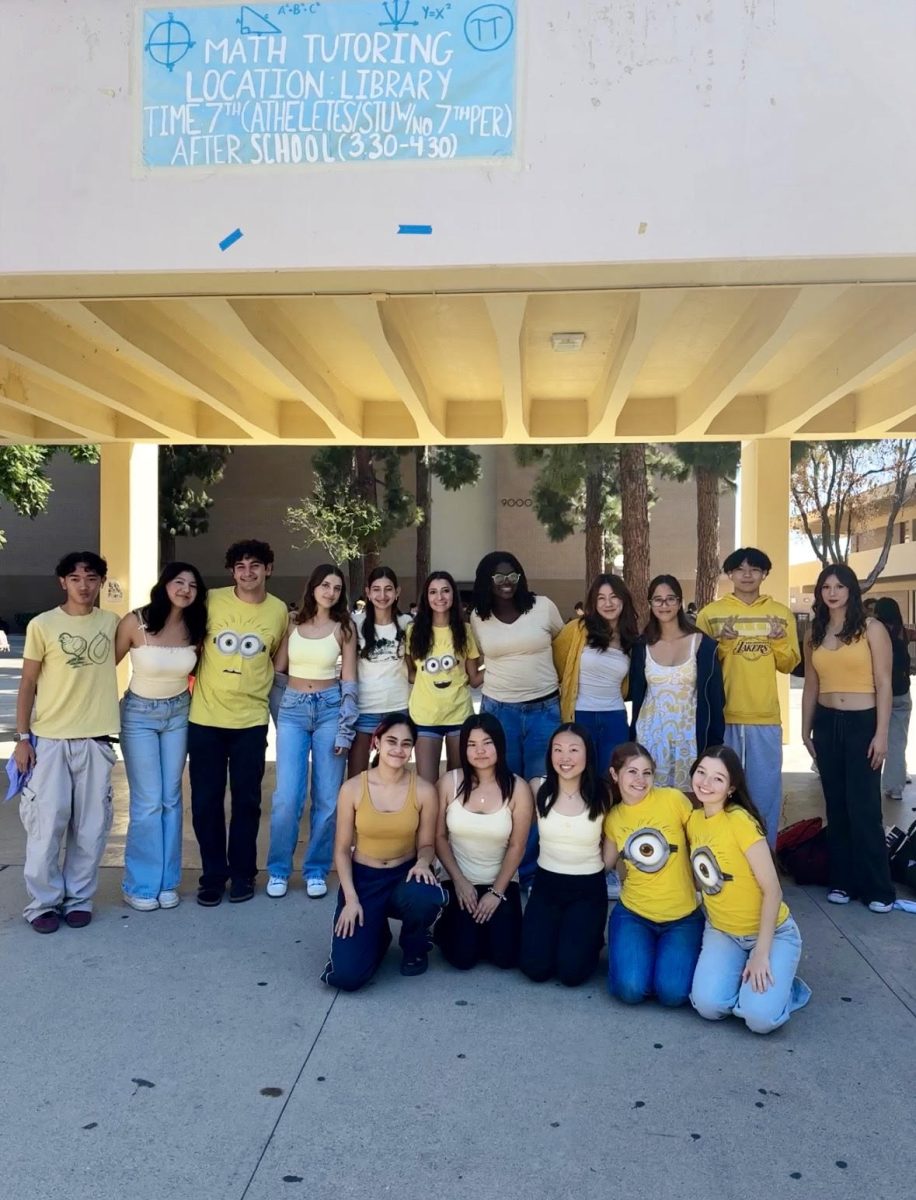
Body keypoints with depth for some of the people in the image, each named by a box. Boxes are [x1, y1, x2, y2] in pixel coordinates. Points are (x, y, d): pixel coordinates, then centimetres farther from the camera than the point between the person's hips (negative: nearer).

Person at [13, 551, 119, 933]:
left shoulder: (111, 623, 4)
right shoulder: (42, 625, -3)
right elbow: (27, 684, 0)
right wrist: (22, 737, -4)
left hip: (96, 739, 2)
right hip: (49, 739, -2)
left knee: (90, 827, 6)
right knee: (46, 824, -1)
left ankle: (79, 897, 21)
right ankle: (43, 901, 15)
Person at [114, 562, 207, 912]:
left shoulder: (195, 629, -6)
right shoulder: (135, 622, -17)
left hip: (179, 714, 4)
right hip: (139, 714, -3)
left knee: (171, 799, 8)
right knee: (148, 802, -3)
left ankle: (166, 881, 19)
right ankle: (141, 884, 12)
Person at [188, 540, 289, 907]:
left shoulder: (279, 611, 1)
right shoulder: (211, 601, -4)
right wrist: (197, 679, 3)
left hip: (251, 720, 1)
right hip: (205, 717, 0)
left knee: (246, 800, 8)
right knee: (206, 801, 6)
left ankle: (242, 874, 23)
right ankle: (213, 875, 21)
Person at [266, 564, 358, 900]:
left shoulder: (344, 627, 2)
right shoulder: (292, 623, 5)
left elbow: (349, 682, 0)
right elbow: (277, 669, 9)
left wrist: (346, 730, -6)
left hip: (329, 709, 0)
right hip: (292, 711, 0)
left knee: (327, 797, 2)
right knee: (287, 796, -6)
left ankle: (316, 870, 16)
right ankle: (278, 869, 11)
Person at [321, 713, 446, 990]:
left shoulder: (424, 791, -10)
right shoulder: (353, 788, -11)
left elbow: (426, 843, 1)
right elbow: (342, 849, -4)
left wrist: (423, 862, -23)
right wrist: (350, 898, -13)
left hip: (405, 875, 1)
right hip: (363, 878, 0)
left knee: (426, 899, -39)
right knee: (346, 975, -19)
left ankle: (414, 947, 1)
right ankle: (376, 934, 20)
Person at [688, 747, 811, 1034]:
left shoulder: (740, 821, -23)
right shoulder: (693, 819, -2)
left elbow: (772, 891, -21)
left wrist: (761, 953, -20)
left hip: (771, 932, -4)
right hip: (721, 932, 5)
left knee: (760, 1018, -23)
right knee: (708, 1005, -19)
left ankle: (780, 984, 9)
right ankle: (740, 976, 12)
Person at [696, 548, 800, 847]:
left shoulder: (780, 613, 7)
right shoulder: (710, 613, 2)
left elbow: (788, 664, 8)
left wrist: (779, 641, -12)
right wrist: (721, 643, -14)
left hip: (765, 716, 1)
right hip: (722, 715, -1)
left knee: (765, 791, 6)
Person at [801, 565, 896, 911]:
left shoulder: (871, 628, -5)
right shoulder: (814, 634, 8)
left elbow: (884, 685, -8)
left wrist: (881, 734, -13)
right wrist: (806, 729, 12)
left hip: (862, 723, -4)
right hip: (826, 724, 4)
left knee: (865, 807, -3)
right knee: (836, 805, 10)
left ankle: (877, 888, 8)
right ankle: (842, 881, 20)